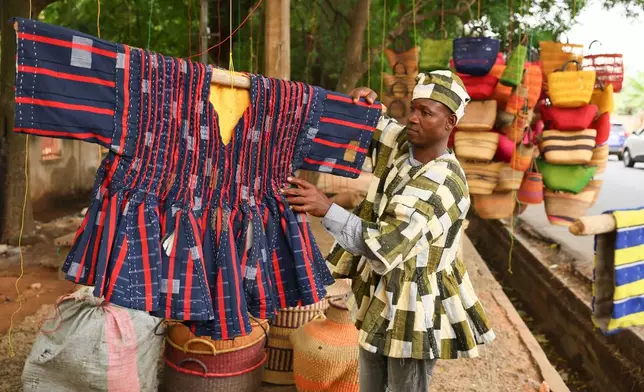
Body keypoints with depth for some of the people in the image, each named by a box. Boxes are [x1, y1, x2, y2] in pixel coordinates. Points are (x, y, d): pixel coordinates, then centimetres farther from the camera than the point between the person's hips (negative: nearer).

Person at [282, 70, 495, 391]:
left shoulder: (445, 186, -27)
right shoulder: (400, 141, -4)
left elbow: (385, 246, -34)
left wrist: (325, 209, -41)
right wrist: (363, 103, -12)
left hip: (414, 306, -7)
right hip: (379, 294, 7)